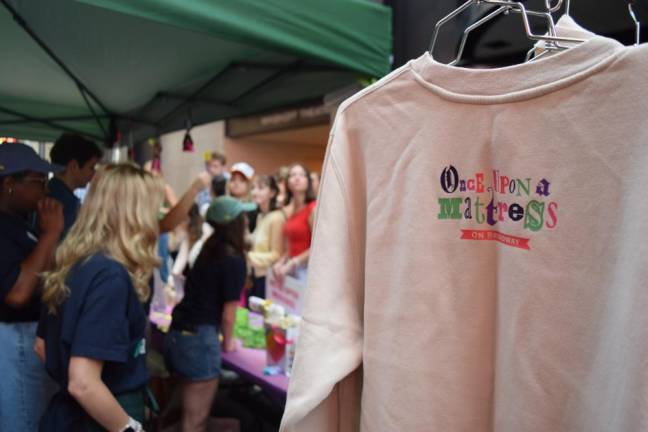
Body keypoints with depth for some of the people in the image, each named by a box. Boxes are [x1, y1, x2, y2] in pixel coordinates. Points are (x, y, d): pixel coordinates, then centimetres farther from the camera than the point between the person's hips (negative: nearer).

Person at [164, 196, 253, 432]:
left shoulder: (209, 248, 9)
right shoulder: (235, 260, -13)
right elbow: (228, 313, -8)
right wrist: (227, 342, 8)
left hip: (178, 334, 8)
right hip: (199, 340, -8)